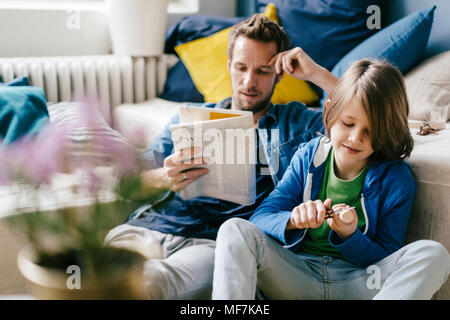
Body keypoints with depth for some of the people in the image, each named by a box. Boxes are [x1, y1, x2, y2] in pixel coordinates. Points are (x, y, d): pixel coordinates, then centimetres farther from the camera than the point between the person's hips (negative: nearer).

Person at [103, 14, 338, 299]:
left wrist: (317, 74, 7)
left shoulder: (297, 122, 21)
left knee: (145, 285, -36)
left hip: (216, 244, -3)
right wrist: (163, 179, -8)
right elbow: (133, 185, 16)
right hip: (151, 227, 4)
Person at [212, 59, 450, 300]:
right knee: (235, 230, -22)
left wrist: (350, 236, -20)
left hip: (357, 283, -1)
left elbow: (386, 262, 0)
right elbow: (259, 219, -2)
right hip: (296, 276, 1)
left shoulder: (396, 180, -3)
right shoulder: (307, 157, 3)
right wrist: (292, 220, -25)